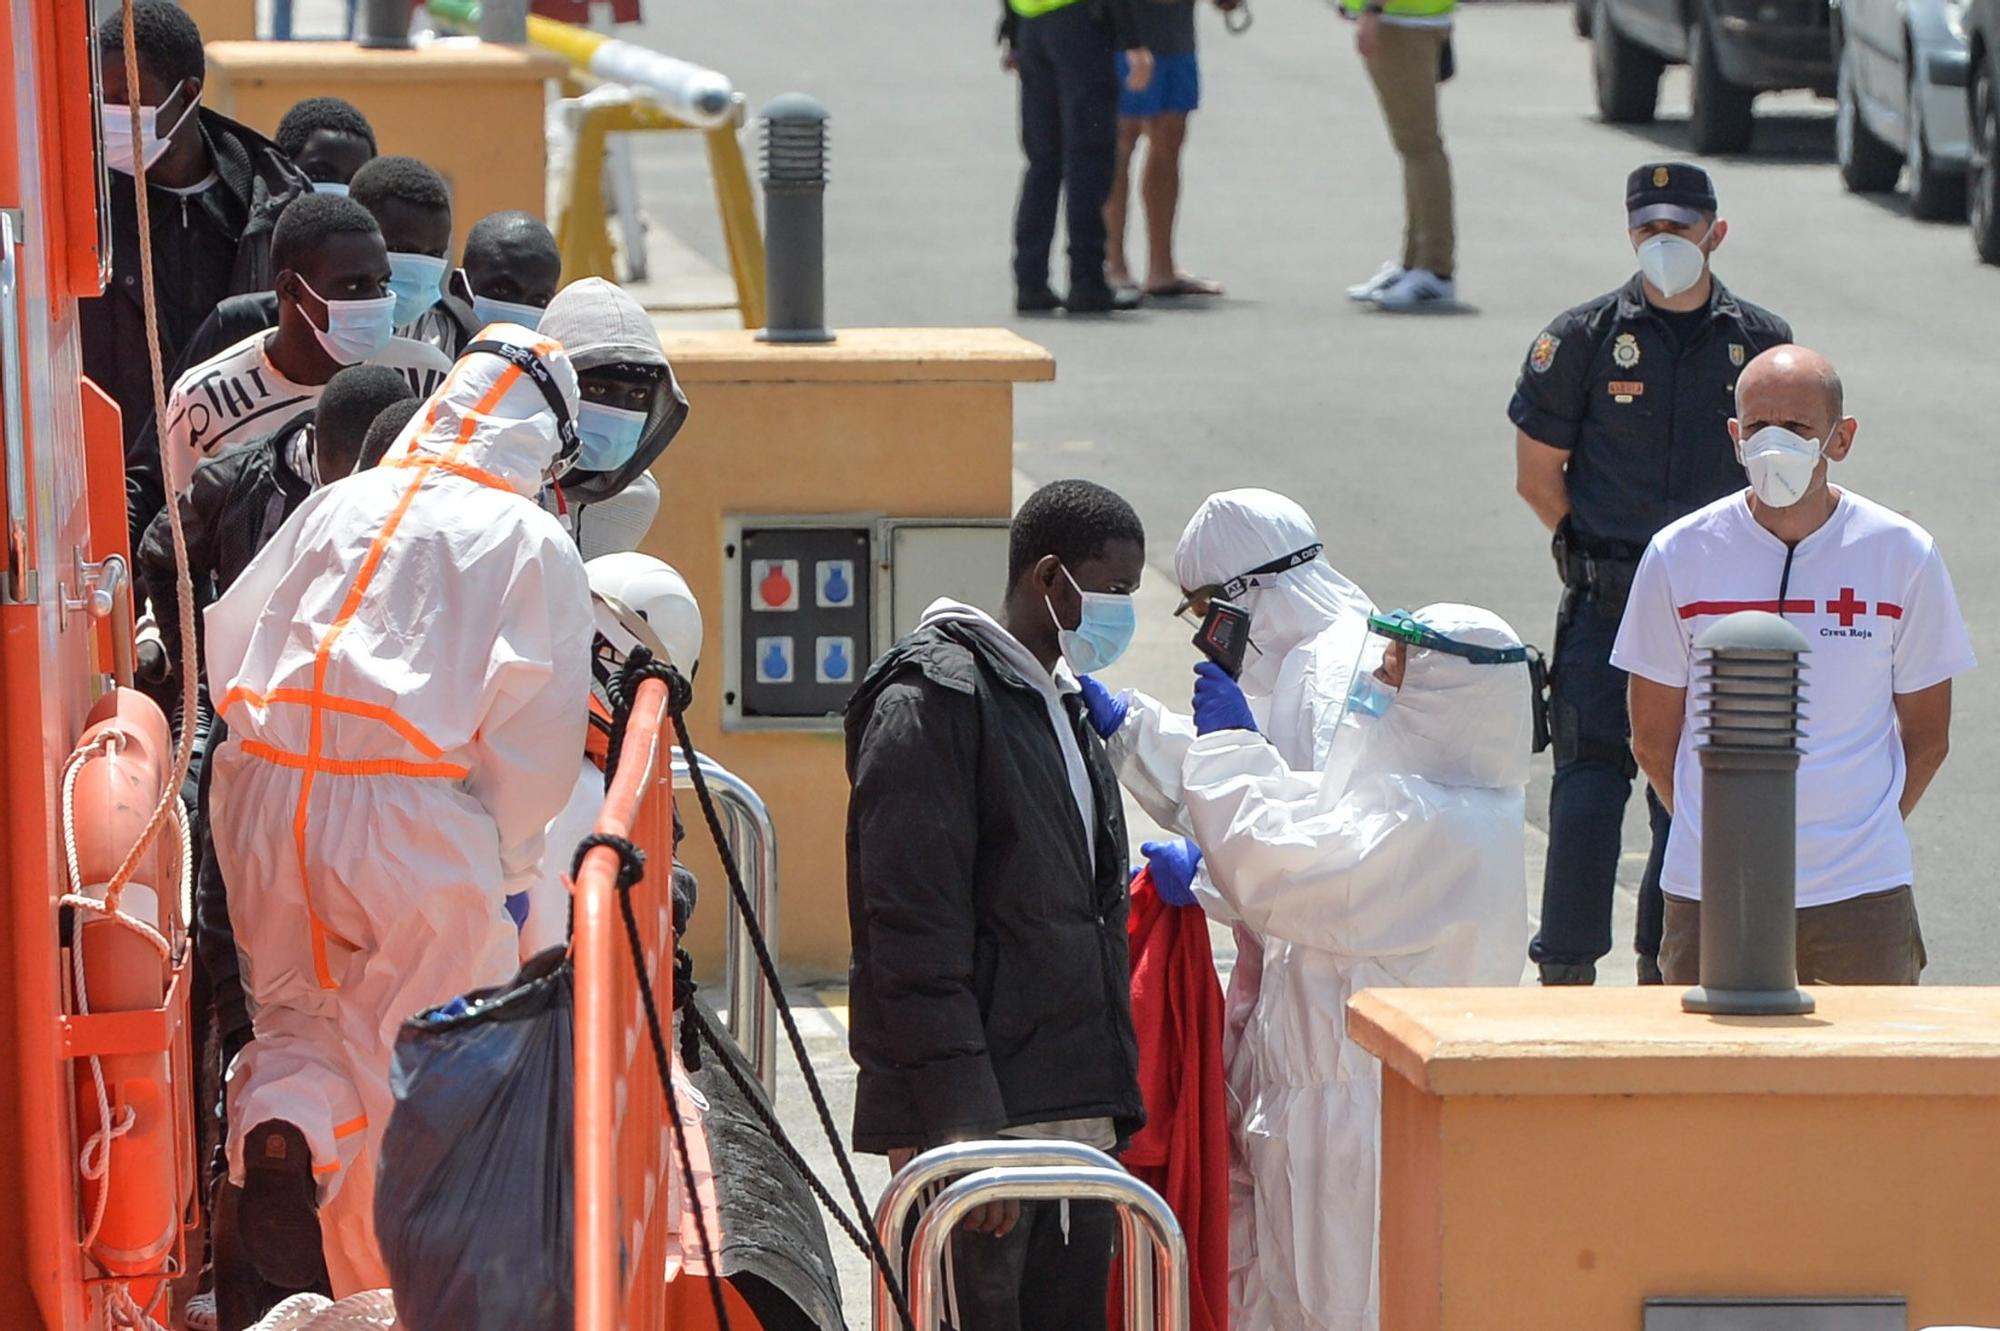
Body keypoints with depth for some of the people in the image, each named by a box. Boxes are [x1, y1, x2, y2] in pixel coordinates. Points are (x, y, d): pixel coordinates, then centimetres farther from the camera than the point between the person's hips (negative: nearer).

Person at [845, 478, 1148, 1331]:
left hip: (1077, 1117, 9)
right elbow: (915, 936, -16)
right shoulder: (933, 702, -9)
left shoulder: (1065, 709, 20)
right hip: (974, 1115, -9)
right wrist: (965, 1125, -21)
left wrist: (1115, 1102, 18)